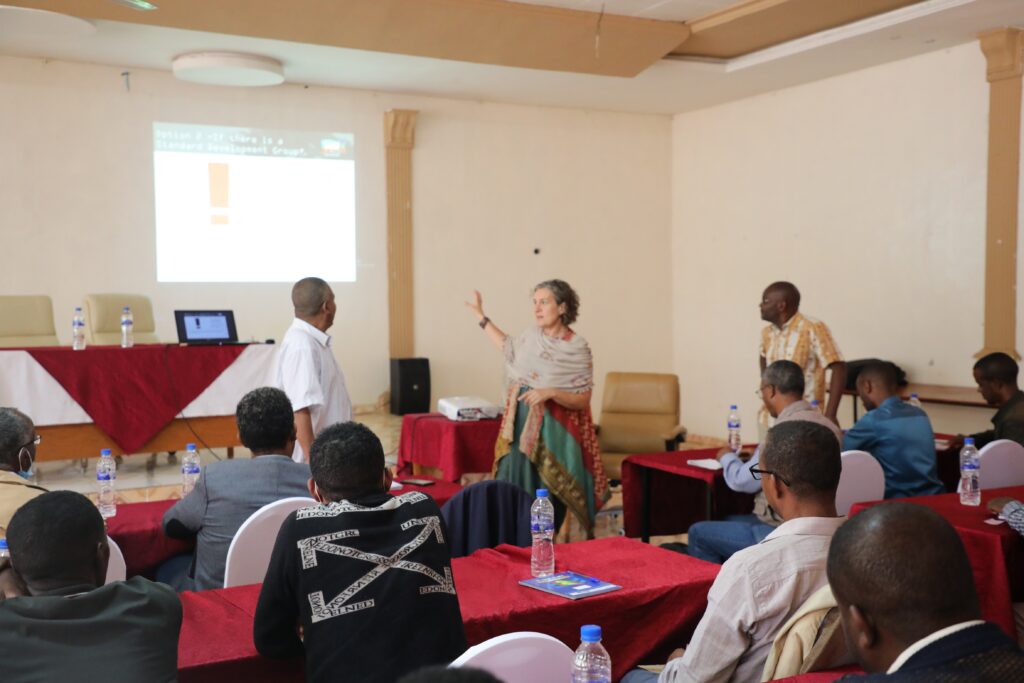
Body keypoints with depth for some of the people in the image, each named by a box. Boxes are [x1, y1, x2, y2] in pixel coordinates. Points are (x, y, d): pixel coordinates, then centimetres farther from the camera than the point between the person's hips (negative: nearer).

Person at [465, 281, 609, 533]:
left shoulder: (577, 348, -11)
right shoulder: (532, 335, 5)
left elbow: (583, 400, -12)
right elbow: (508, 347, 27)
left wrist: (550, 393, -26)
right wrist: (481, 316, 27)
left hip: (552, 431, -5)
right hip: (521, 426, 5)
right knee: (513, 489, 4)